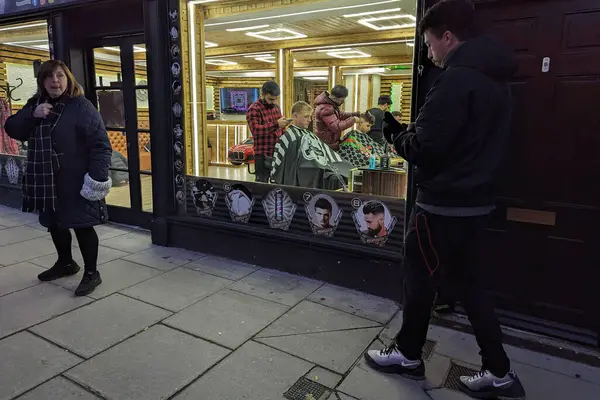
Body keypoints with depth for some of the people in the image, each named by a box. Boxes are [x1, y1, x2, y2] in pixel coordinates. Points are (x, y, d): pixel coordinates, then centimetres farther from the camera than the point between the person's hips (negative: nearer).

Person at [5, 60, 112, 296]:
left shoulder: (81, 106, -11)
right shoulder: (35, 105, 10)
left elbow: (100, 144, -17)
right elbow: (12, 129, 7)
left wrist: (98, 176, -24)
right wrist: (31, 114, -12)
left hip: (75, 182, -7)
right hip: (47, 180, 7)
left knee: (82, 225, 0)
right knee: (54, 223, 20)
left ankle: (91, 273, 13)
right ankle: (65, 263, 41)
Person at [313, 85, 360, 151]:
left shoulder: (330, 103, 6)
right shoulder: (325, 109, -26)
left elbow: (340, 115, 16)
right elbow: (337, 127, -31)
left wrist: (355, 114, 4)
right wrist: (352, 120, -22)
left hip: (331, 142, 10)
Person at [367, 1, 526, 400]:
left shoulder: (457, 78, -17)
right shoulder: (496, 80, 13)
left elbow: (425, 148, -23)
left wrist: (396, 135, -2)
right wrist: (406, 132, 12)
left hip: (443, 205, -9)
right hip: (475, 201, 9)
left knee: (421, 279, 8)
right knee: (469, 283, 16)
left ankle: (408, 354, 28)